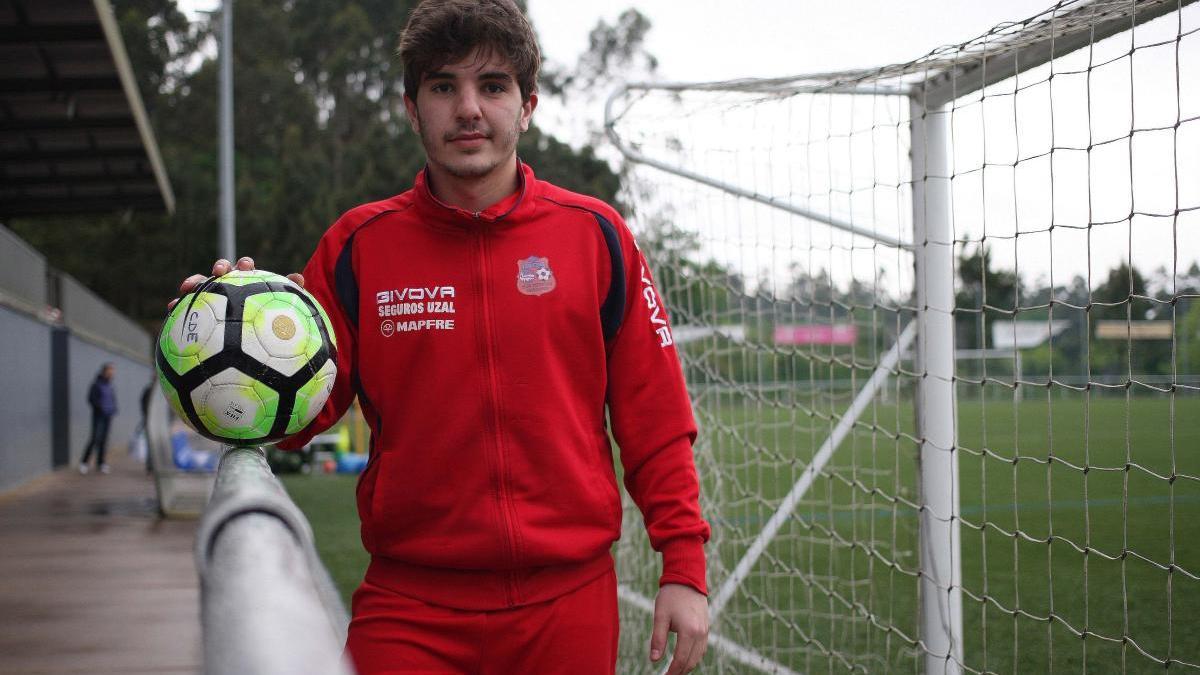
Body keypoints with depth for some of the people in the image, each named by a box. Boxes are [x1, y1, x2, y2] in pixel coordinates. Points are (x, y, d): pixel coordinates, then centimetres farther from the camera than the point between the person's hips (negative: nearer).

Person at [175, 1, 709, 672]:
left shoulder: (596, 235, 2)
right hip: (409, 611, 0)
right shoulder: (358, 245, 3)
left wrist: (684, 566, -1)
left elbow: (655, 421, 4)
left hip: (569, 604, 1)